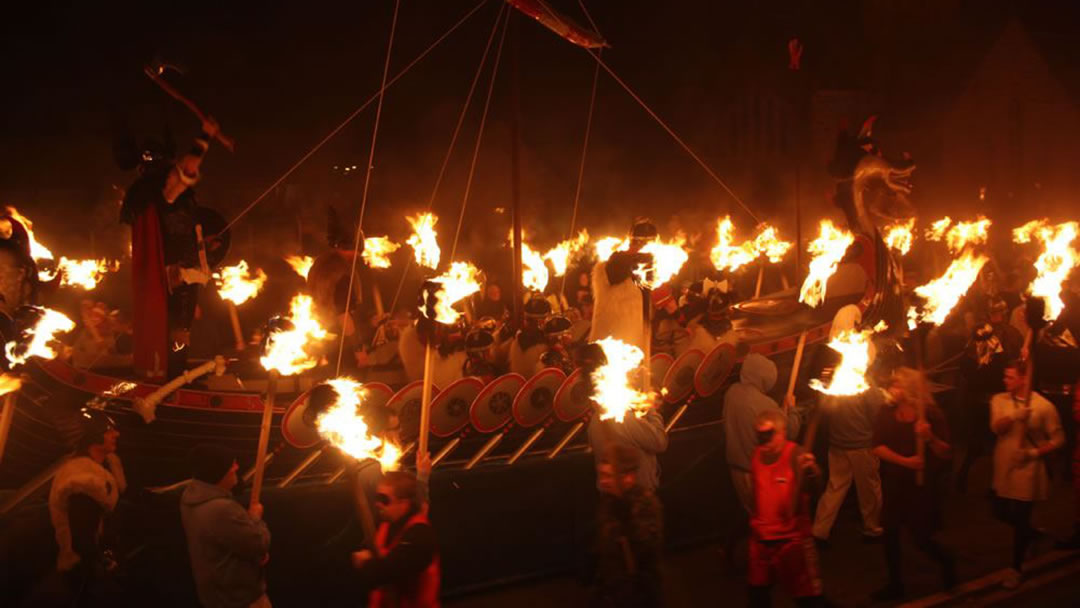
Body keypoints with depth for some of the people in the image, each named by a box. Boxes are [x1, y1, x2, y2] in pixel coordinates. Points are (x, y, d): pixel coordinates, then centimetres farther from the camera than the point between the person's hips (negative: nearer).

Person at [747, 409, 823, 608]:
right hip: (760, 537, 6)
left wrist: (811, 471, -63)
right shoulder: (756, 454, 1)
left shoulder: (796, 455, -18)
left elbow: (810, 483, -41)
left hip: (792, 538, -6)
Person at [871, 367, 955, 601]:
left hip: (922, 485, -4)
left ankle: (946, 561, 32)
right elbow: (877, 447, -10)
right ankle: (895, 584, 23)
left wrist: (930, 438, -27)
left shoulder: (931, 414, -10)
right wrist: (905, 461, -21)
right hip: (893, 484, 4)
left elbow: (947, 453, -9)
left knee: (920, 538, 0)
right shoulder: (886, 413, -2)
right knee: (890, 532, 7)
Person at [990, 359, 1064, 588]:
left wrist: (1035, 453, -19)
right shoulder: (999, 400, -2)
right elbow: (996, 427, -18)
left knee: (1020, 518, 2)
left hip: (1027, 470, -4)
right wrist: (1015, 417, -36)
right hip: (1003, 468, 4)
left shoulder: (1043, 406, -12)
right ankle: (1029, 533, 44)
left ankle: (1017, 568, 20)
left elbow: (1058, 438, -7)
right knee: (1001, 511, 14)